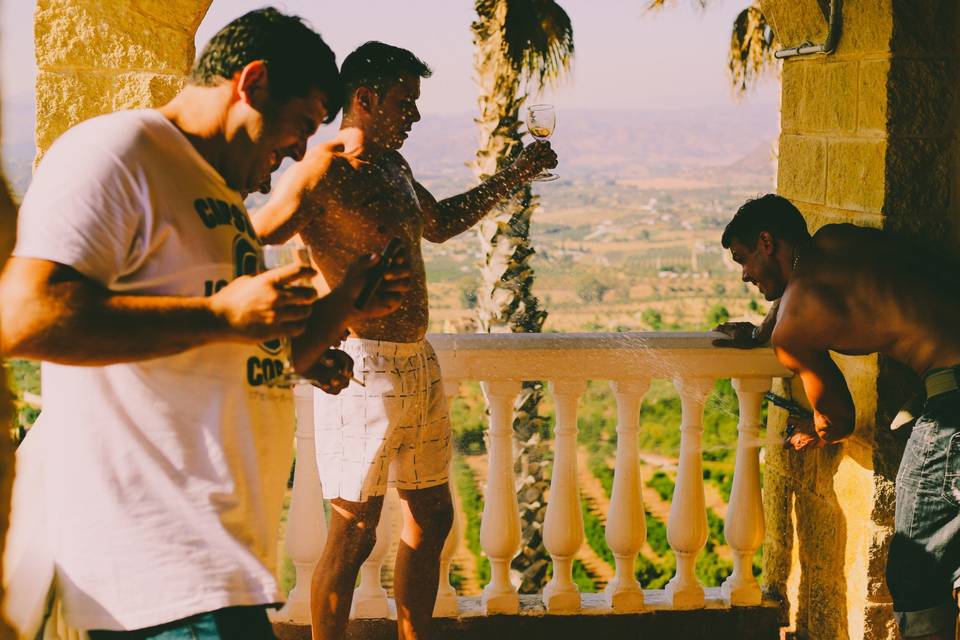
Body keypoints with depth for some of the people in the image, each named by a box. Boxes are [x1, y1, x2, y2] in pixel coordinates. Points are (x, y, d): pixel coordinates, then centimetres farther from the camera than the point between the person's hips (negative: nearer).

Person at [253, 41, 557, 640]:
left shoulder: (394, 166, 15)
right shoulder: (323, 170, -13)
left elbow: (440, 222, 33)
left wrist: (515, 176, 30)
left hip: (419, 361, 9)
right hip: (364, 365, -9)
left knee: (432, 515, 16)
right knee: (355, 529, -4)